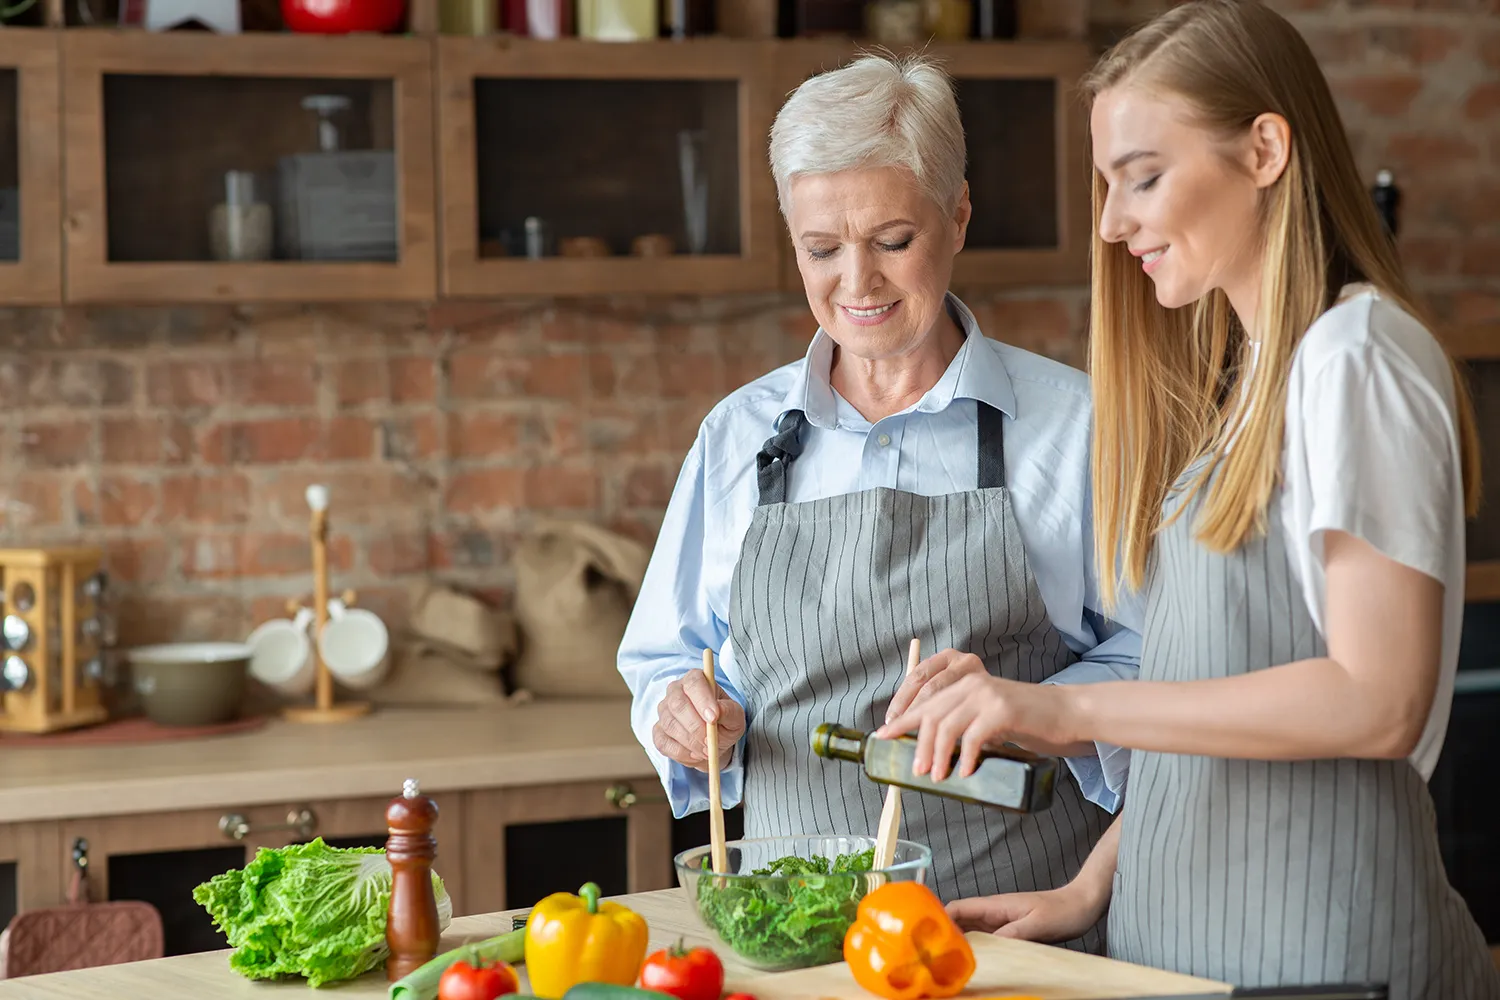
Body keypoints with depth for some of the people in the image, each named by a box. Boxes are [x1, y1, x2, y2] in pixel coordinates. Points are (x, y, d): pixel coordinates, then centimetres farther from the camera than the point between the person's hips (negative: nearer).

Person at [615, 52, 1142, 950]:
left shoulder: (1070, 423, 3)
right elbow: (666, 658, 19)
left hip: (1025, 906, -5)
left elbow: (1155, 666, 1)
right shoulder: (739, 437, 13)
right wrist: (684, 708, -2)